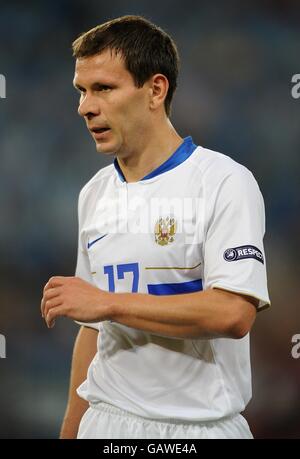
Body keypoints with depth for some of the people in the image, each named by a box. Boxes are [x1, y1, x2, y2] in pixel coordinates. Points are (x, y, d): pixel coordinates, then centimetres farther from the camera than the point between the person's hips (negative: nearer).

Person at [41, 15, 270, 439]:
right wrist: (71, 428, 10)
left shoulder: (225, 182, -10)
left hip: (198, 425, -5)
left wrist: (108, 302, -16)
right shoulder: (94, 194, 10)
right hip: (105, 422, 5)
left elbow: (234, 313, -21)